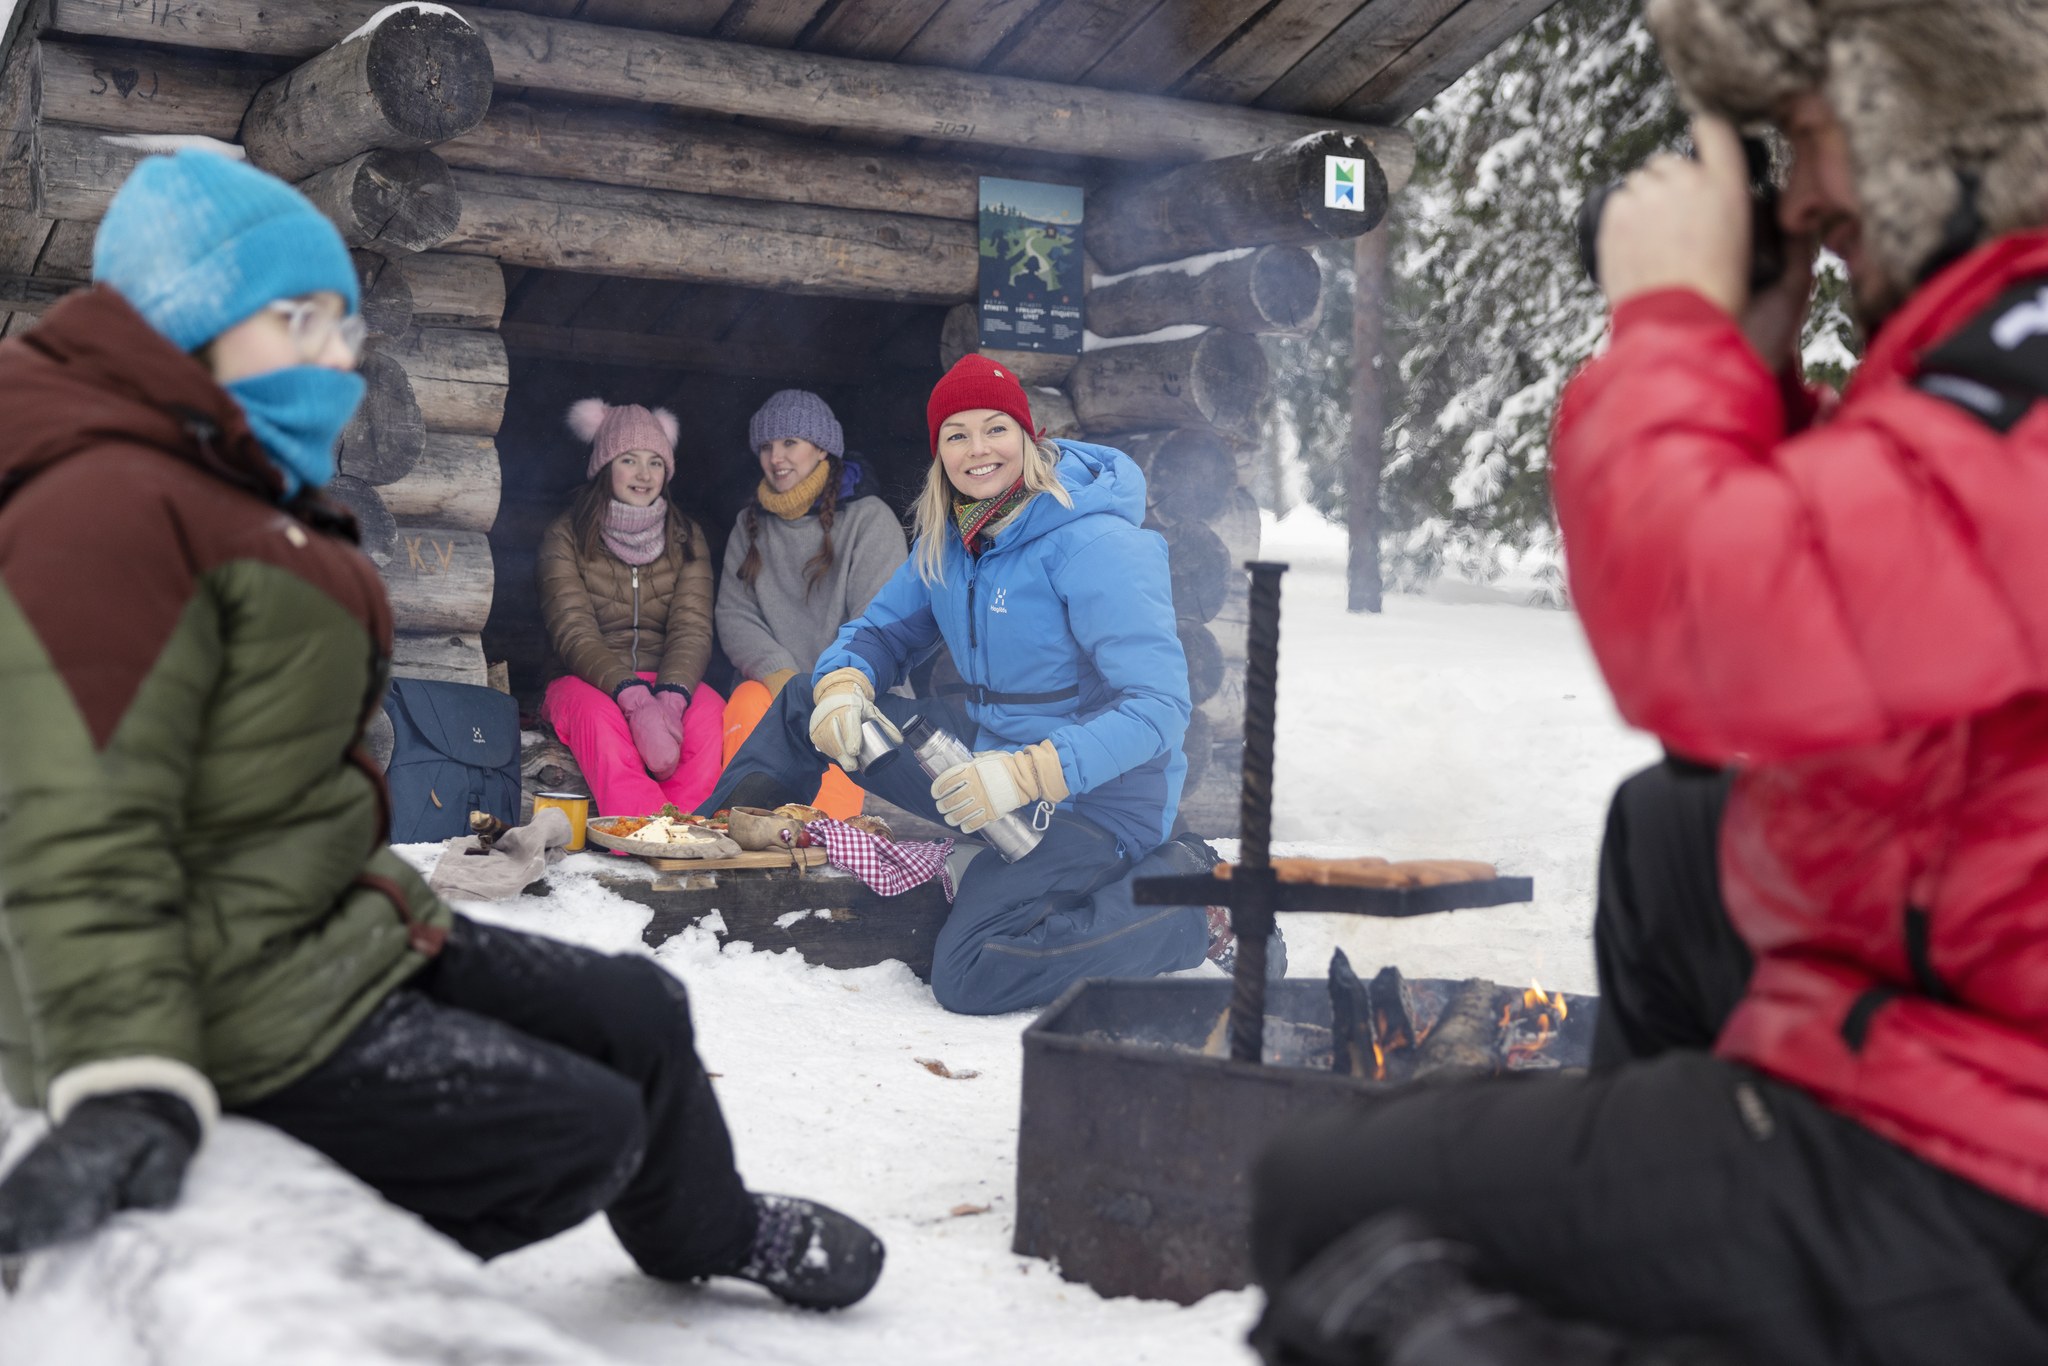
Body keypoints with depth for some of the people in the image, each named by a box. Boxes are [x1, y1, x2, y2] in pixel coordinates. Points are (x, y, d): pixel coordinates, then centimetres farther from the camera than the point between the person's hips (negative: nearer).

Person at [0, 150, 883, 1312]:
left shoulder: (249, 497, 15)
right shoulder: (104, 507, -20)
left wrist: (396, 903, 27)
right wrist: (125, 1083, -36)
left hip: (326, 930, 10)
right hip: (230, 1007, -10)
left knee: (640, 1015, 15)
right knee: (587, 1125, -9)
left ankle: (710, 1234, 40)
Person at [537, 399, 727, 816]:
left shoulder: (685, 537, 11)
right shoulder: (566, 536, 2)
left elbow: (692, 629, -3)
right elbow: (573, 634, -10)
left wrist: (669, 700, -26)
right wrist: (635, 702, -28)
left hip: (666, 683, 2)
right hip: (586, 682, -2)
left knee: (709, 712, -31)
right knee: (598, 714, -37)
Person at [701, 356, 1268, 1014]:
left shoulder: (1092, 544, -21)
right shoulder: (948, 540, 4)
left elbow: (1159, 705, -25)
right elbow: (882, 631, 15)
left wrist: (1028, 774, -34)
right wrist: (842, 687, -10)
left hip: (1095, 792, -8)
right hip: (992, 749, 8)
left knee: (968, 976, -25)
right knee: (807, 704, 8)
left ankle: (1182, 891, -11)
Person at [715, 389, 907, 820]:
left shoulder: (869, 519, 1)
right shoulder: (751, 524, 17)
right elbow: (733, 615, 8)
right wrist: (779, 674, -11)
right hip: (775, 688, 3)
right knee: (746, 702, -29)